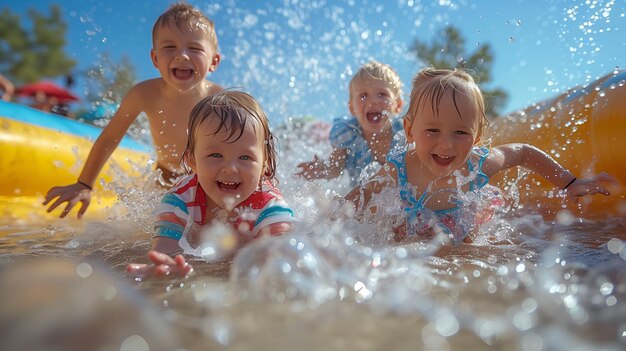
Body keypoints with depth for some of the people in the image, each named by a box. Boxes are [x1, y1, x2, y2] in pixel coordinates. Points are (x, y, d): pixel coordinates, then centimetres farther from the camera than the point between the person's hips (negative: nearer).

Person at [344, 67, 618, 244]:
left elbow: (525, 153, -7)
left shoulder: (480, 165, -29)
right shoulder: (398, 172, -34)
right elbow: (354, 203, -19)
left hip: (465, 242, 2)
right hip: (410, 243, -1)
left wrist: (571, 184, -3)